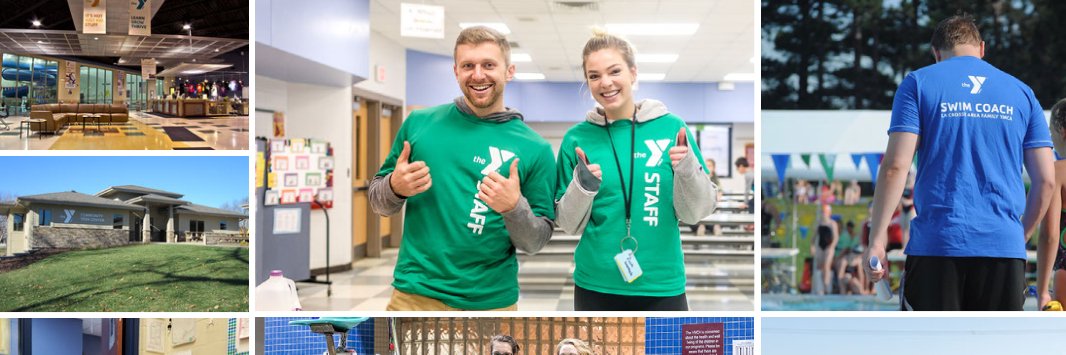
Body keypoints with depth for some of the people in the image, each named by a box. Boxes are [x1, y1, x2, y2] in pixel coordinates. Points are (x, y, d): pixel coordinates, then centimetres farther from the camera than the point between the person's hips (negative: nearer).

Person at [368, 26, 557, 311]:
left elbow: (537, 241, -1)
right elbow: (378, 200, 9)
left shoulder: (534, 148, -4)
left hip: (491, 304, -1)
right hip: (414, 295, 1)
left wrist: (515, 208, -20)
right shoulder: (419, 123, 0)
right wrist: (395, 188, -13)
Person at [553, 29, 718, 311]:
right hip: (595, 286, 1)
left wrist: (688, 170, -19)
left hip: (663, 286, 0)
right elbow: (569, 224, 0)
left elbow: (695, 213, -1)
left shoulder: (671, 127, -3)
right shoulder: (577, 138, -2)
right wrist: (582, 188, -18)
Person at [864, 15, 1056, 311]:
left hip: (936, 244, -2)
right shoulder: (1021, 92, 13)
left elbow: (895, 167, -7)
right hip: (1005, 248, 3)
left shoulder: (918, 83, 4)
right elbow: (1046, 180, 9)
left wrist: (877, 239, -6)